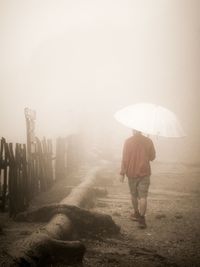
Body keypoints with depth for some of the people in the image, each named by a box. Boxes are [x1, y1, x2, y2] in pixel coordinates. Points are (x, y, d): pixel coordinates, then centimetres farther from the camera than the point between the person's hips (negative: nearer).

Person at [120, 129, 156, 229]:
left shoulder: (128, 141, -8)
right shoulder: (148, 141, -3)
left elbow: (124, 158, -9)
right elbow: (152, 157, 6)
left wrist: (122, 173, -3)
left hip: (132, 173, 0)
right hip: (144, 172, 0)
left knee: (134, 195, 17)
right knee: (143, 196, -1)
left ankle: (137, 214, 32)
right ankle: (142, 218, -10)